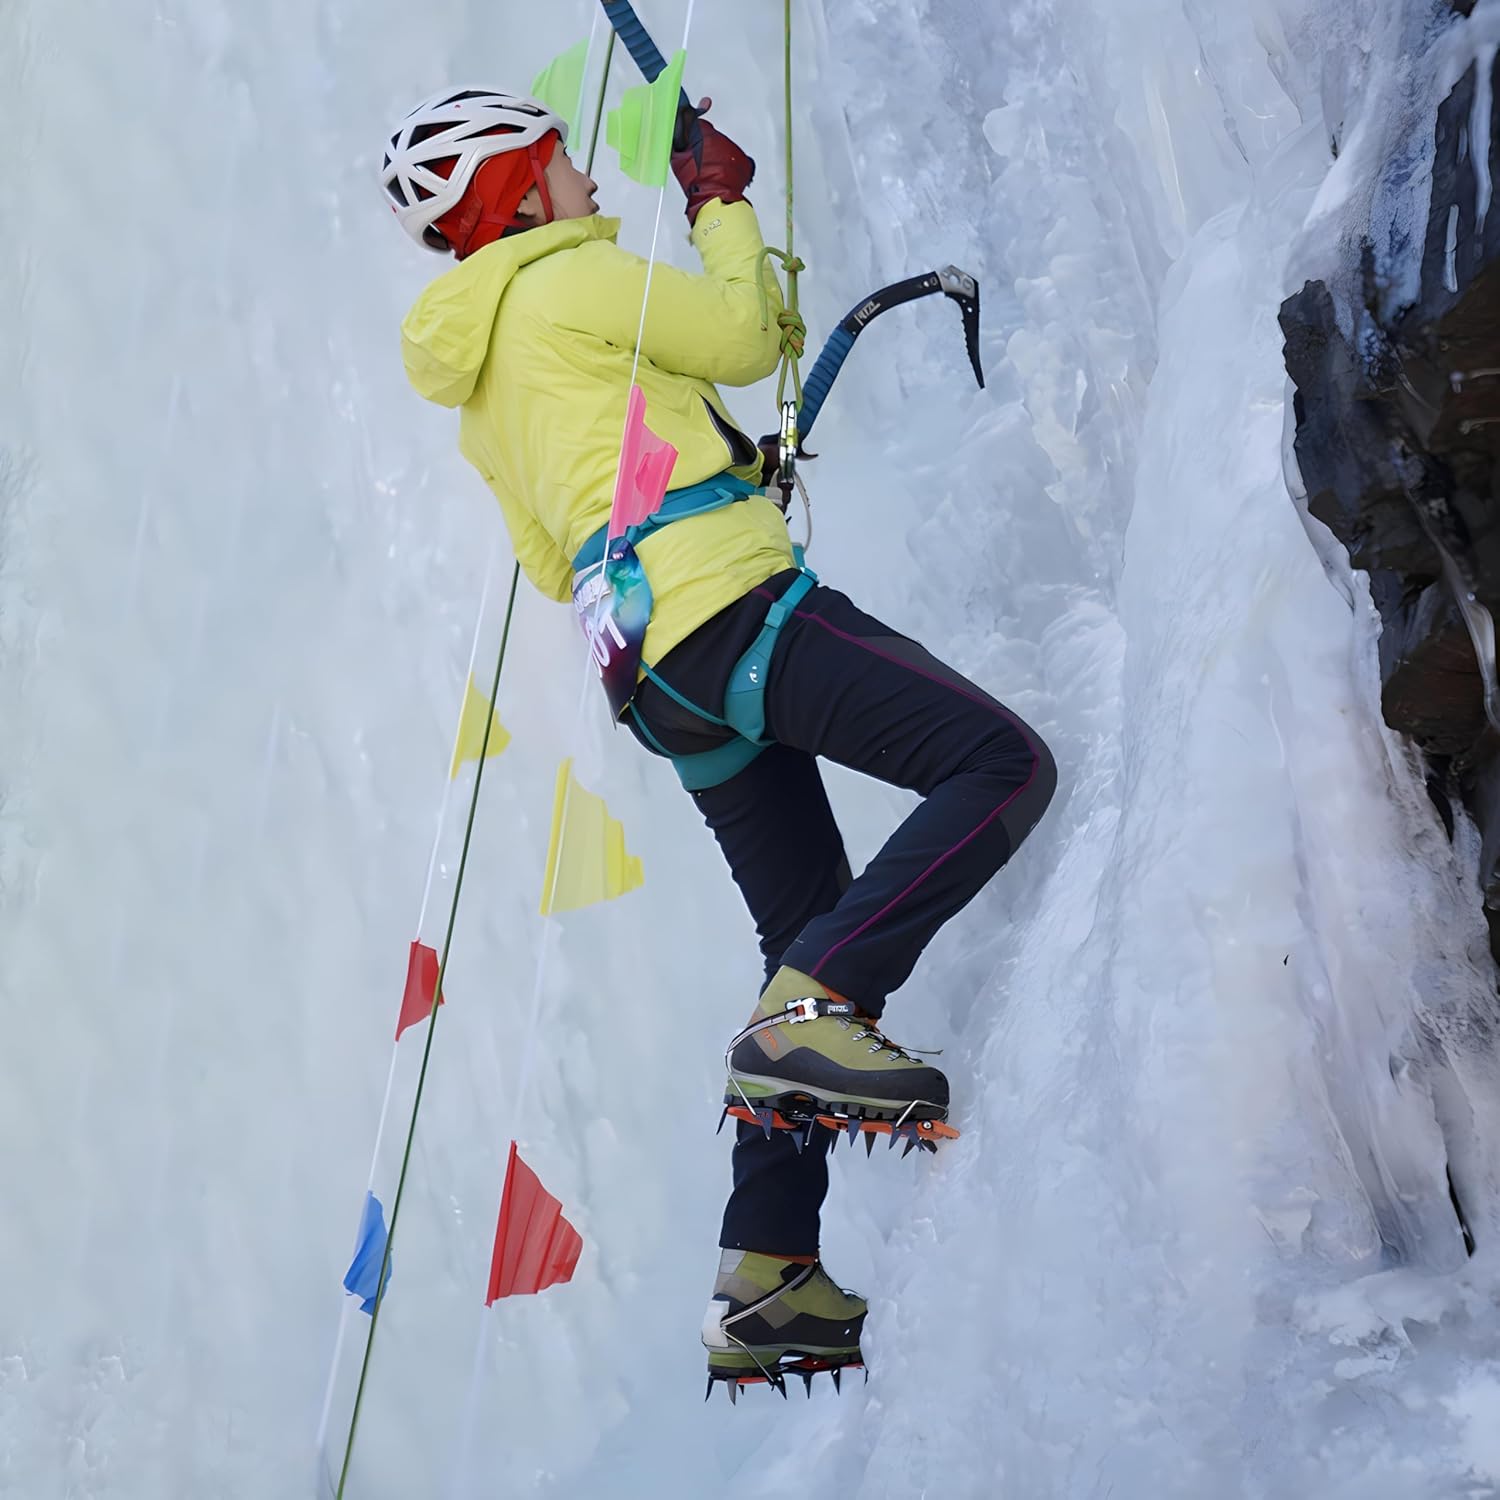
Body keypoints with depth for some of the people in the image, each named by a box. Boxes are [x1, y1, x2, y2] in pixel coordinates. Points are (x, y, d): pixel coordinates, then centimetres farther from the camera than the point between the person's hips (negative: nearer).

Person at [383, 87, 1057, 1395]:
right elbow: (745, 339, 6)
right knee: (1003, 764, -12)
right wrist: (722, 201, 21)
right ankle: (812, 1010, -25)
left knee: (819, 944, 12)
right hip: (733, 609, -9)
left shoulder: (481, 397, 26)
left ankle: (765, 1280, 10)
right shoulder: (570, 280, 1)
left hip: (669, 686, 9)